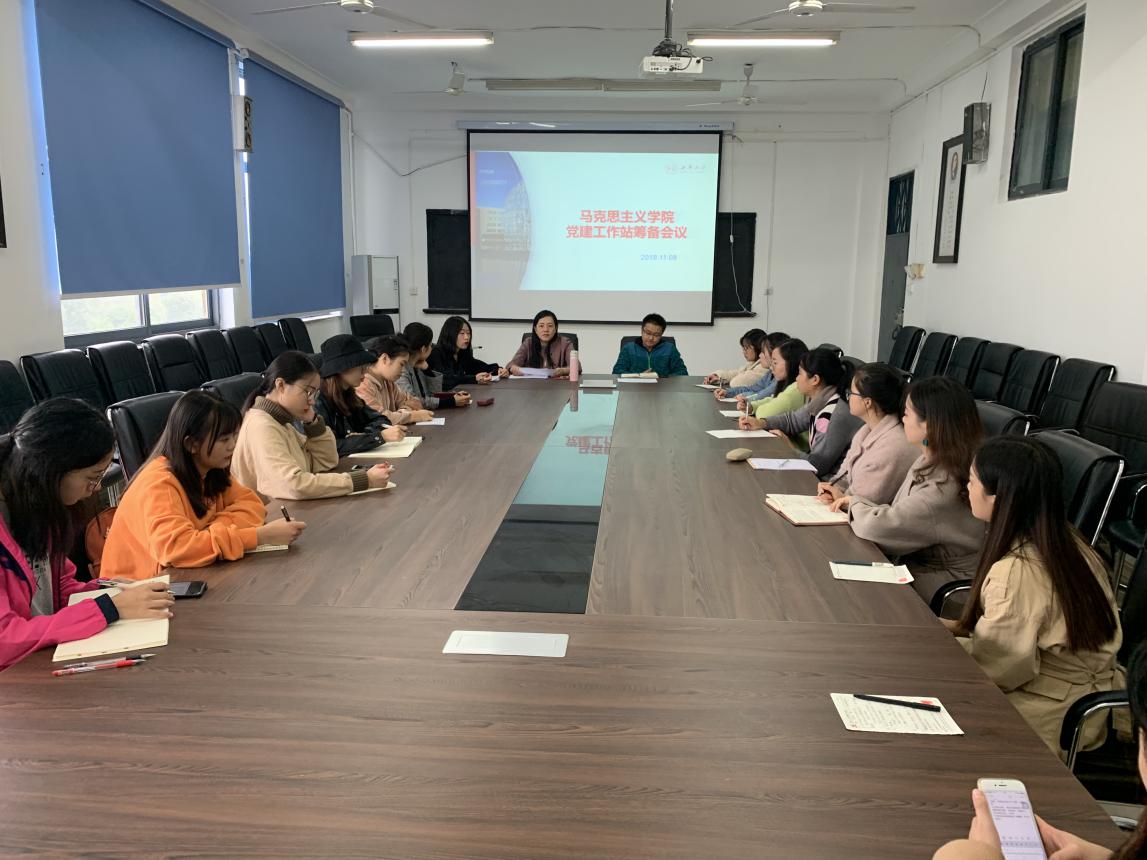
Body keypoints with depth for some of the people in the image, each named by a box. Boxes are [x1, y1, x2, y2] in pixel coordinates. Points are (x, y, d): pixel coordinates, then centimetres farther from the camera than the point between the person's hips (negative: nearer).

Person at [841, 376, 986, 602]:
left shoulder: (944, 487, -29)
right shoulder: (930, 462, 2)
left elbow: (876, 526, -26)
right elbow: (898, 517, 8)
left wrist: (856, 502, -6)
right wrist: (853, 502, -5)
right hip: (917, 562, 8)